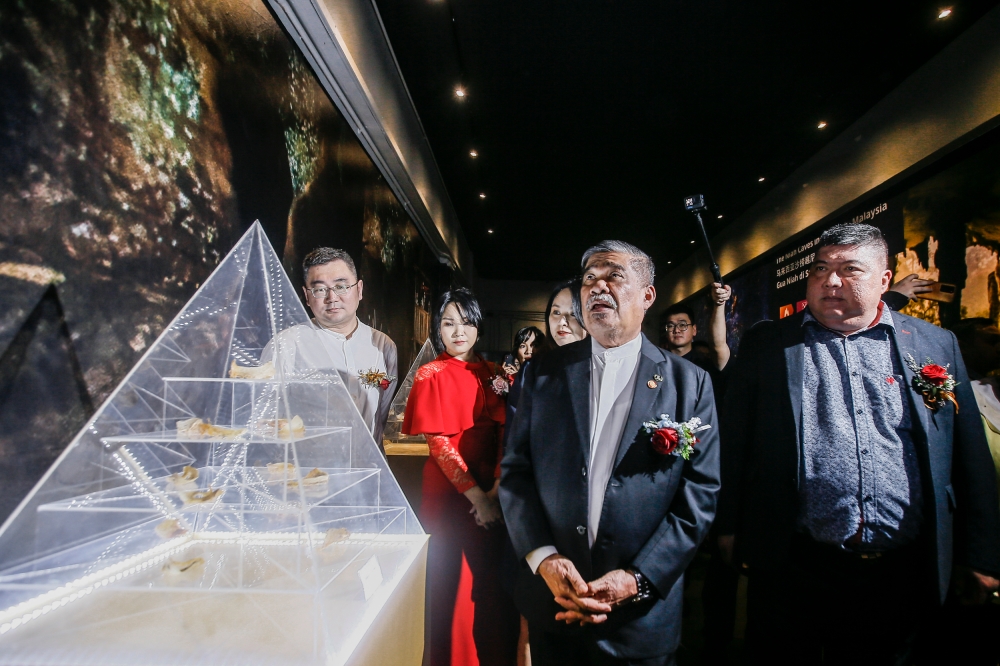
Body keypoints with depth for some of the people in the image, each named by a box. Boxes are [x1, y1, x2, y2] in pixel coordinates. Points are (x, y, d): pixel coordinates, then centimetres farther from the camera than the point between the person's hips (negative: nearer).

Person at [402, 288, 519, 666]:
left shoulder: (490, 373, 7)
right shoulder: (431, 375, -5)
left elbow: (503, 432, 1)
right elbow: (438, 443, -11)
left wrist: (496, 488, -12)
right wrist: (475, 495, -15)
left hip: (493, 493, 4)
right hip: (450, 492, -4)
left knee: (494, 583, 13)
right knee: (454, 583, 9)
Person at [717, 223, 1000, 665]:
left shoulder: (936, 345, 6)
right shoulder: (765, 344, 0)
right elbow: (735, 440, -1)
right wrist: (728, 526, -2)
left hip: (901, 575, 2)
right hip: (791, 566, -1)